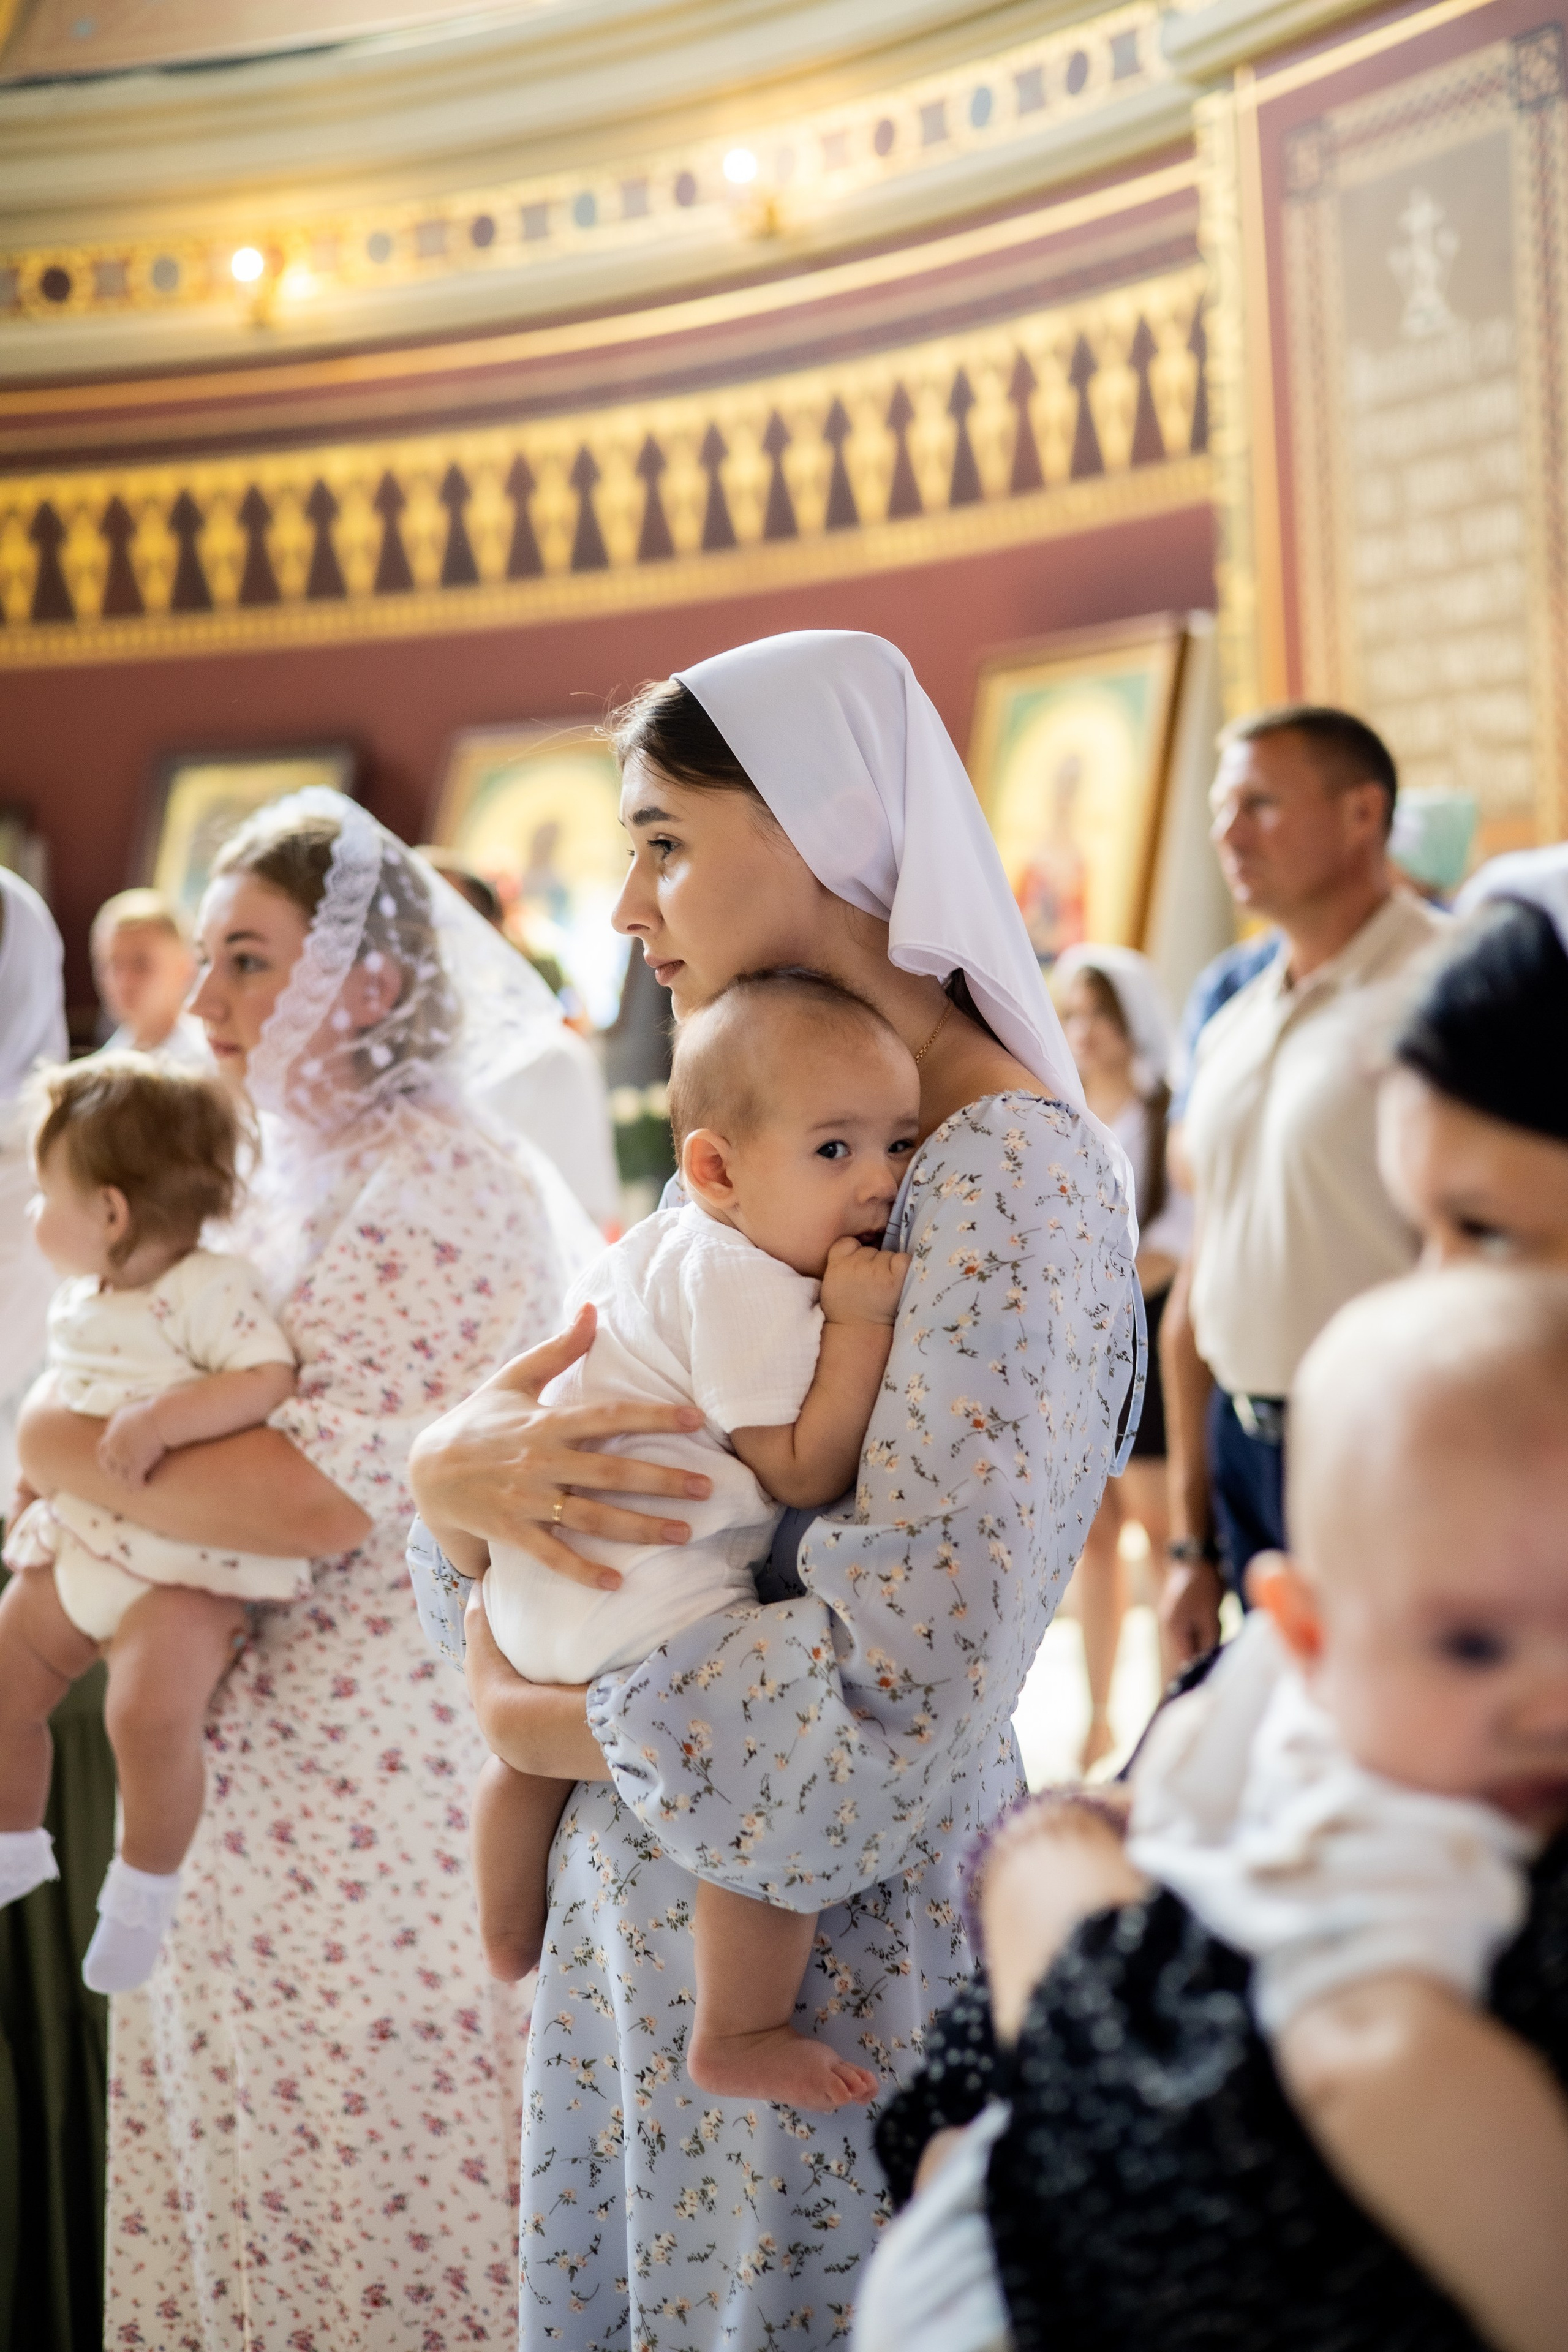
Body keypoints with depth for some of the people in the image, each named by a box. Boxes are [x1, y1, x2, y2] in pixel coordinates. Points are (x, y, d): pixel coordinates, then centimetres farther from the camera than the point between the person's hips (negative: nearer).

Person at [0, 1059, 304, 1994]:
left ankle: (147, 1884, -5)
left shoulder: (211, 1289, -18)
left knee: (151, 1709, -28)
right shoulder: (78, 1300, 9)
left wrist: (161, 1417, -37)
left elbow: (272, 1380, -29)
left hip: (182, 1567, -8)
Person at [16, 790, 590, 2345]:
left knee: (365, 2174, 3)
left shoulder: (441, 1191, -17)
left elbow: (322, 1497, -28)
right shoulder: (286, 1178, 12)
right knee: (236, 2144, 18)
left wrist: (63, 1447, -17)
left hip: (361, 1793, -9)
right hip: (239, 1772, 9)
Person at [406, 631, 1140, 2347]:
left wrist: (552, 1725, -15)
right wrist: (457, 1464, -14)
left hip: (835, 1933, -8)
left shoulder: (1011, 1168, -20)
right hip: (642, 1896, 8)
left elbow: (906, 1679, -28)